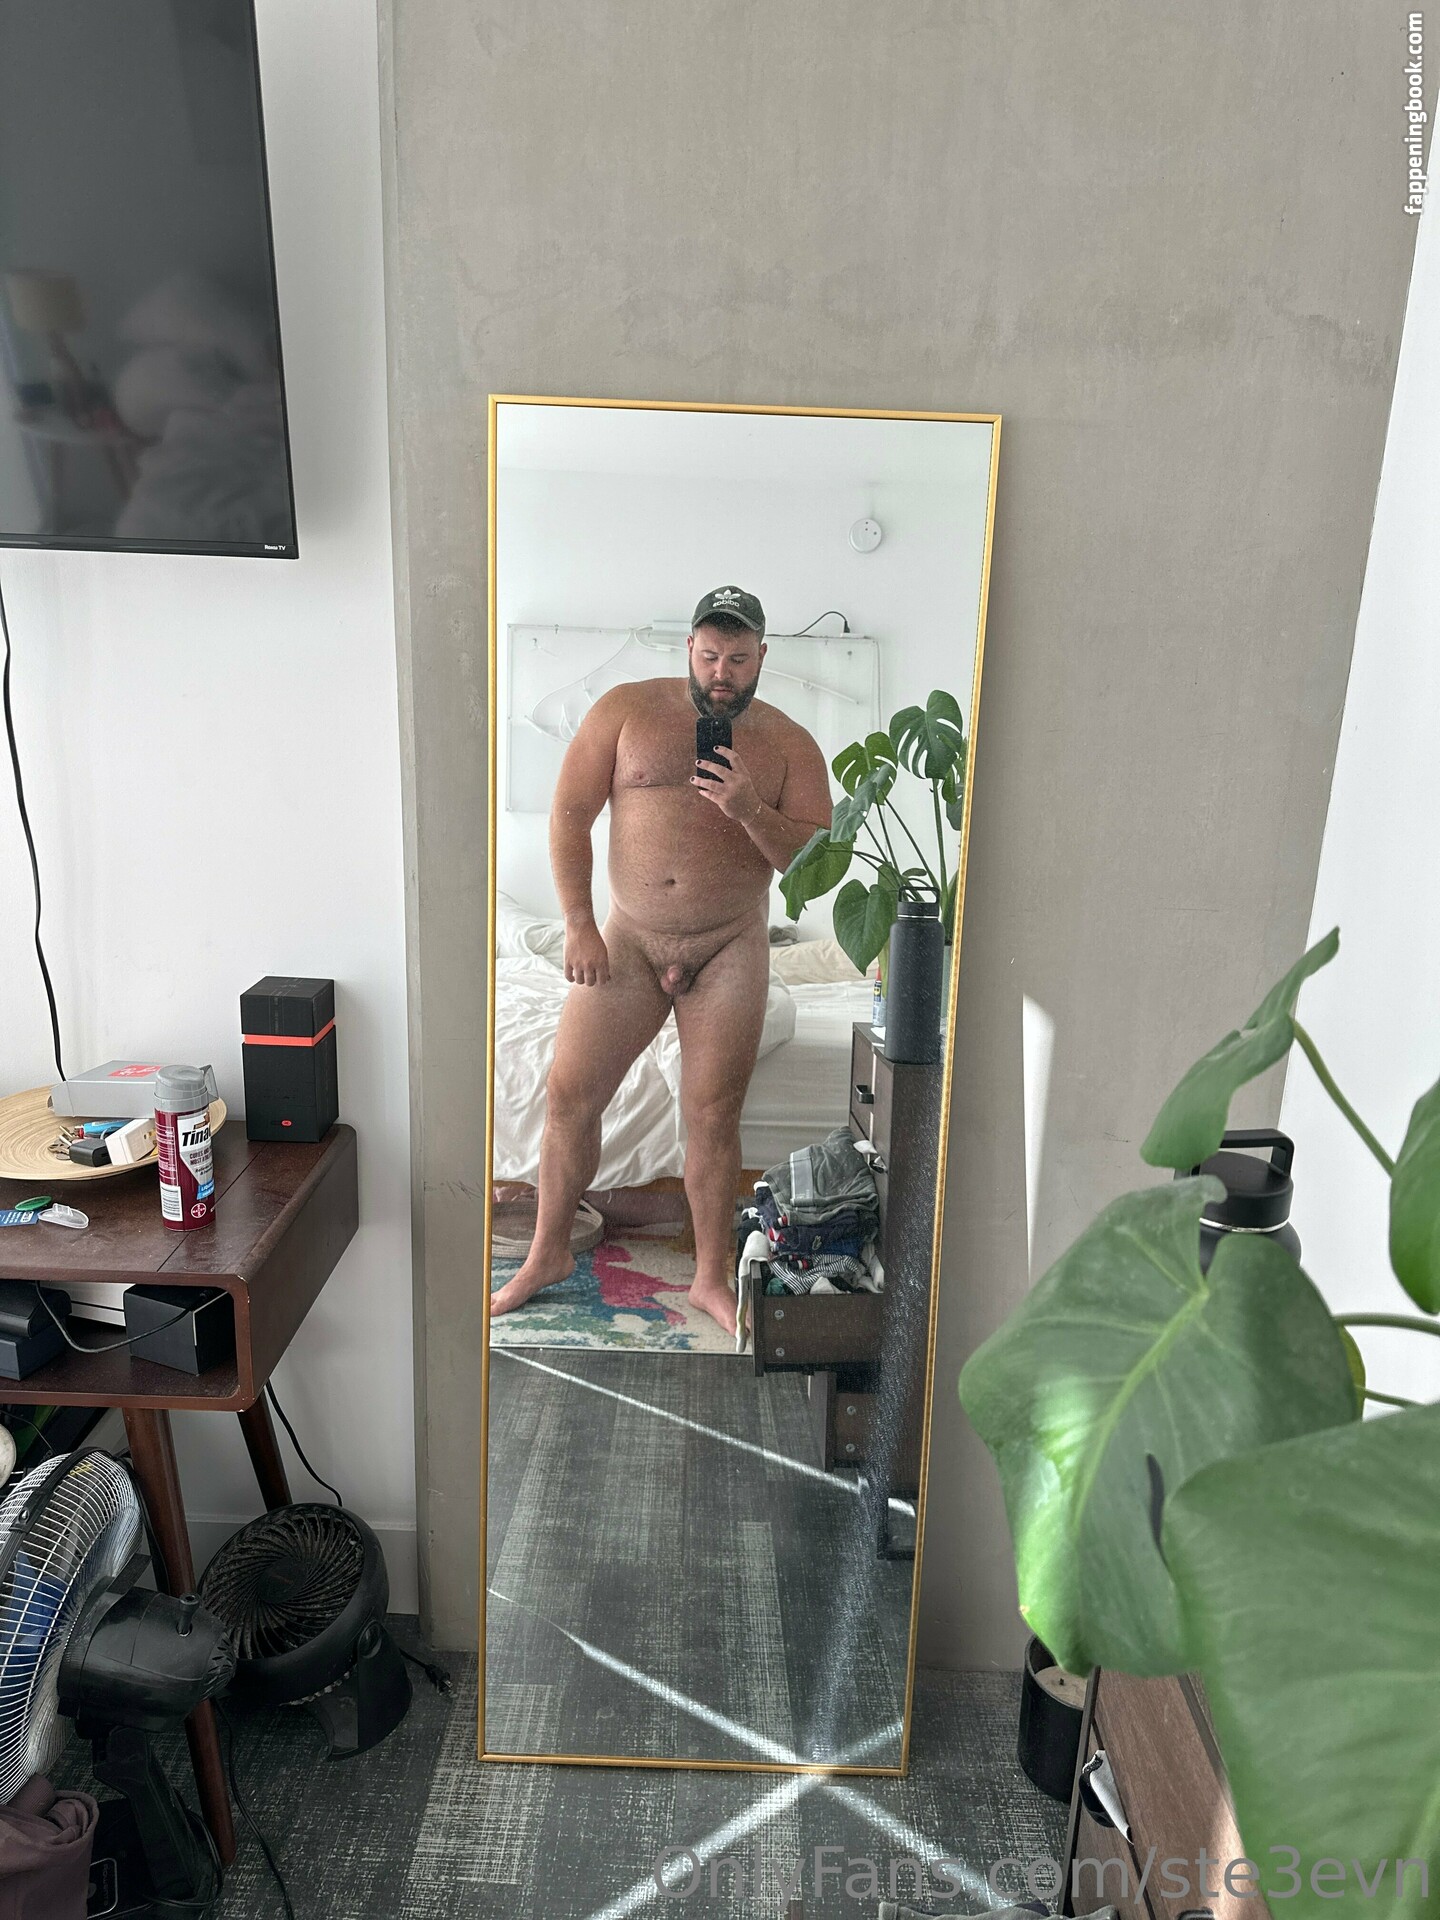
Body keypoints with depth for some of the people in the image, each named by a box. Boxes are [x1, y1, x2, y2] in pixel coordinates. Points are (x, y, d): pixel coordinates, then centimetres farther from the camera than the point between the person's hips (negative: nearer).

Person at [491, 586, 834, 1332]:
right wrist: (578, 925, -8)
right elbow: (570, 813, -1)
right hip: (626, 941, 1)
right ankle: (548, 1252, 24)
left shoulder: (788, 744, 2)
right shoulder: (627, 709, 0)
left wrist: (750, 810, -20)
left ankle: (712, 1278, 20)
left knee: (712, 1117, 2)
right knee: (568, 1096, 2)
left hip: (729, 950, 0)